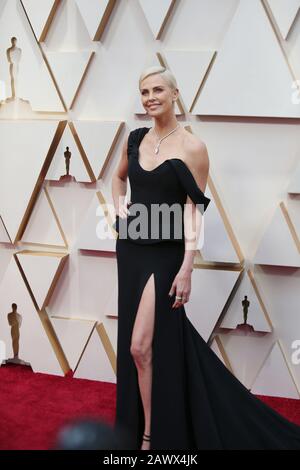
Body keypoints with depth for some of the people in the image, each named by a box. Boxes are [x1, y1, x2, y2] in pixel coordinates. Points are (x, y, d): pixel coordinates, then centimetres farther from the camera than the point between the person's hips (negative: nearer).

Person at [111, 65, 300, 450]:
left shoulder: (192, 147, -10)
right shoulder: (135, 139, 6)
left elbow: (194, 210, -12)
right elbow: (119, 177, 27)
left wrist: (187, 267, -17)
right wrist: (119, 209, 9)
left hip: (164, 256, -5)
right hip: (131, 250, 5)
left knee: (140, 346, -10)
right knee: (161, 341, 15)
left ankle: (151, 436, 5)